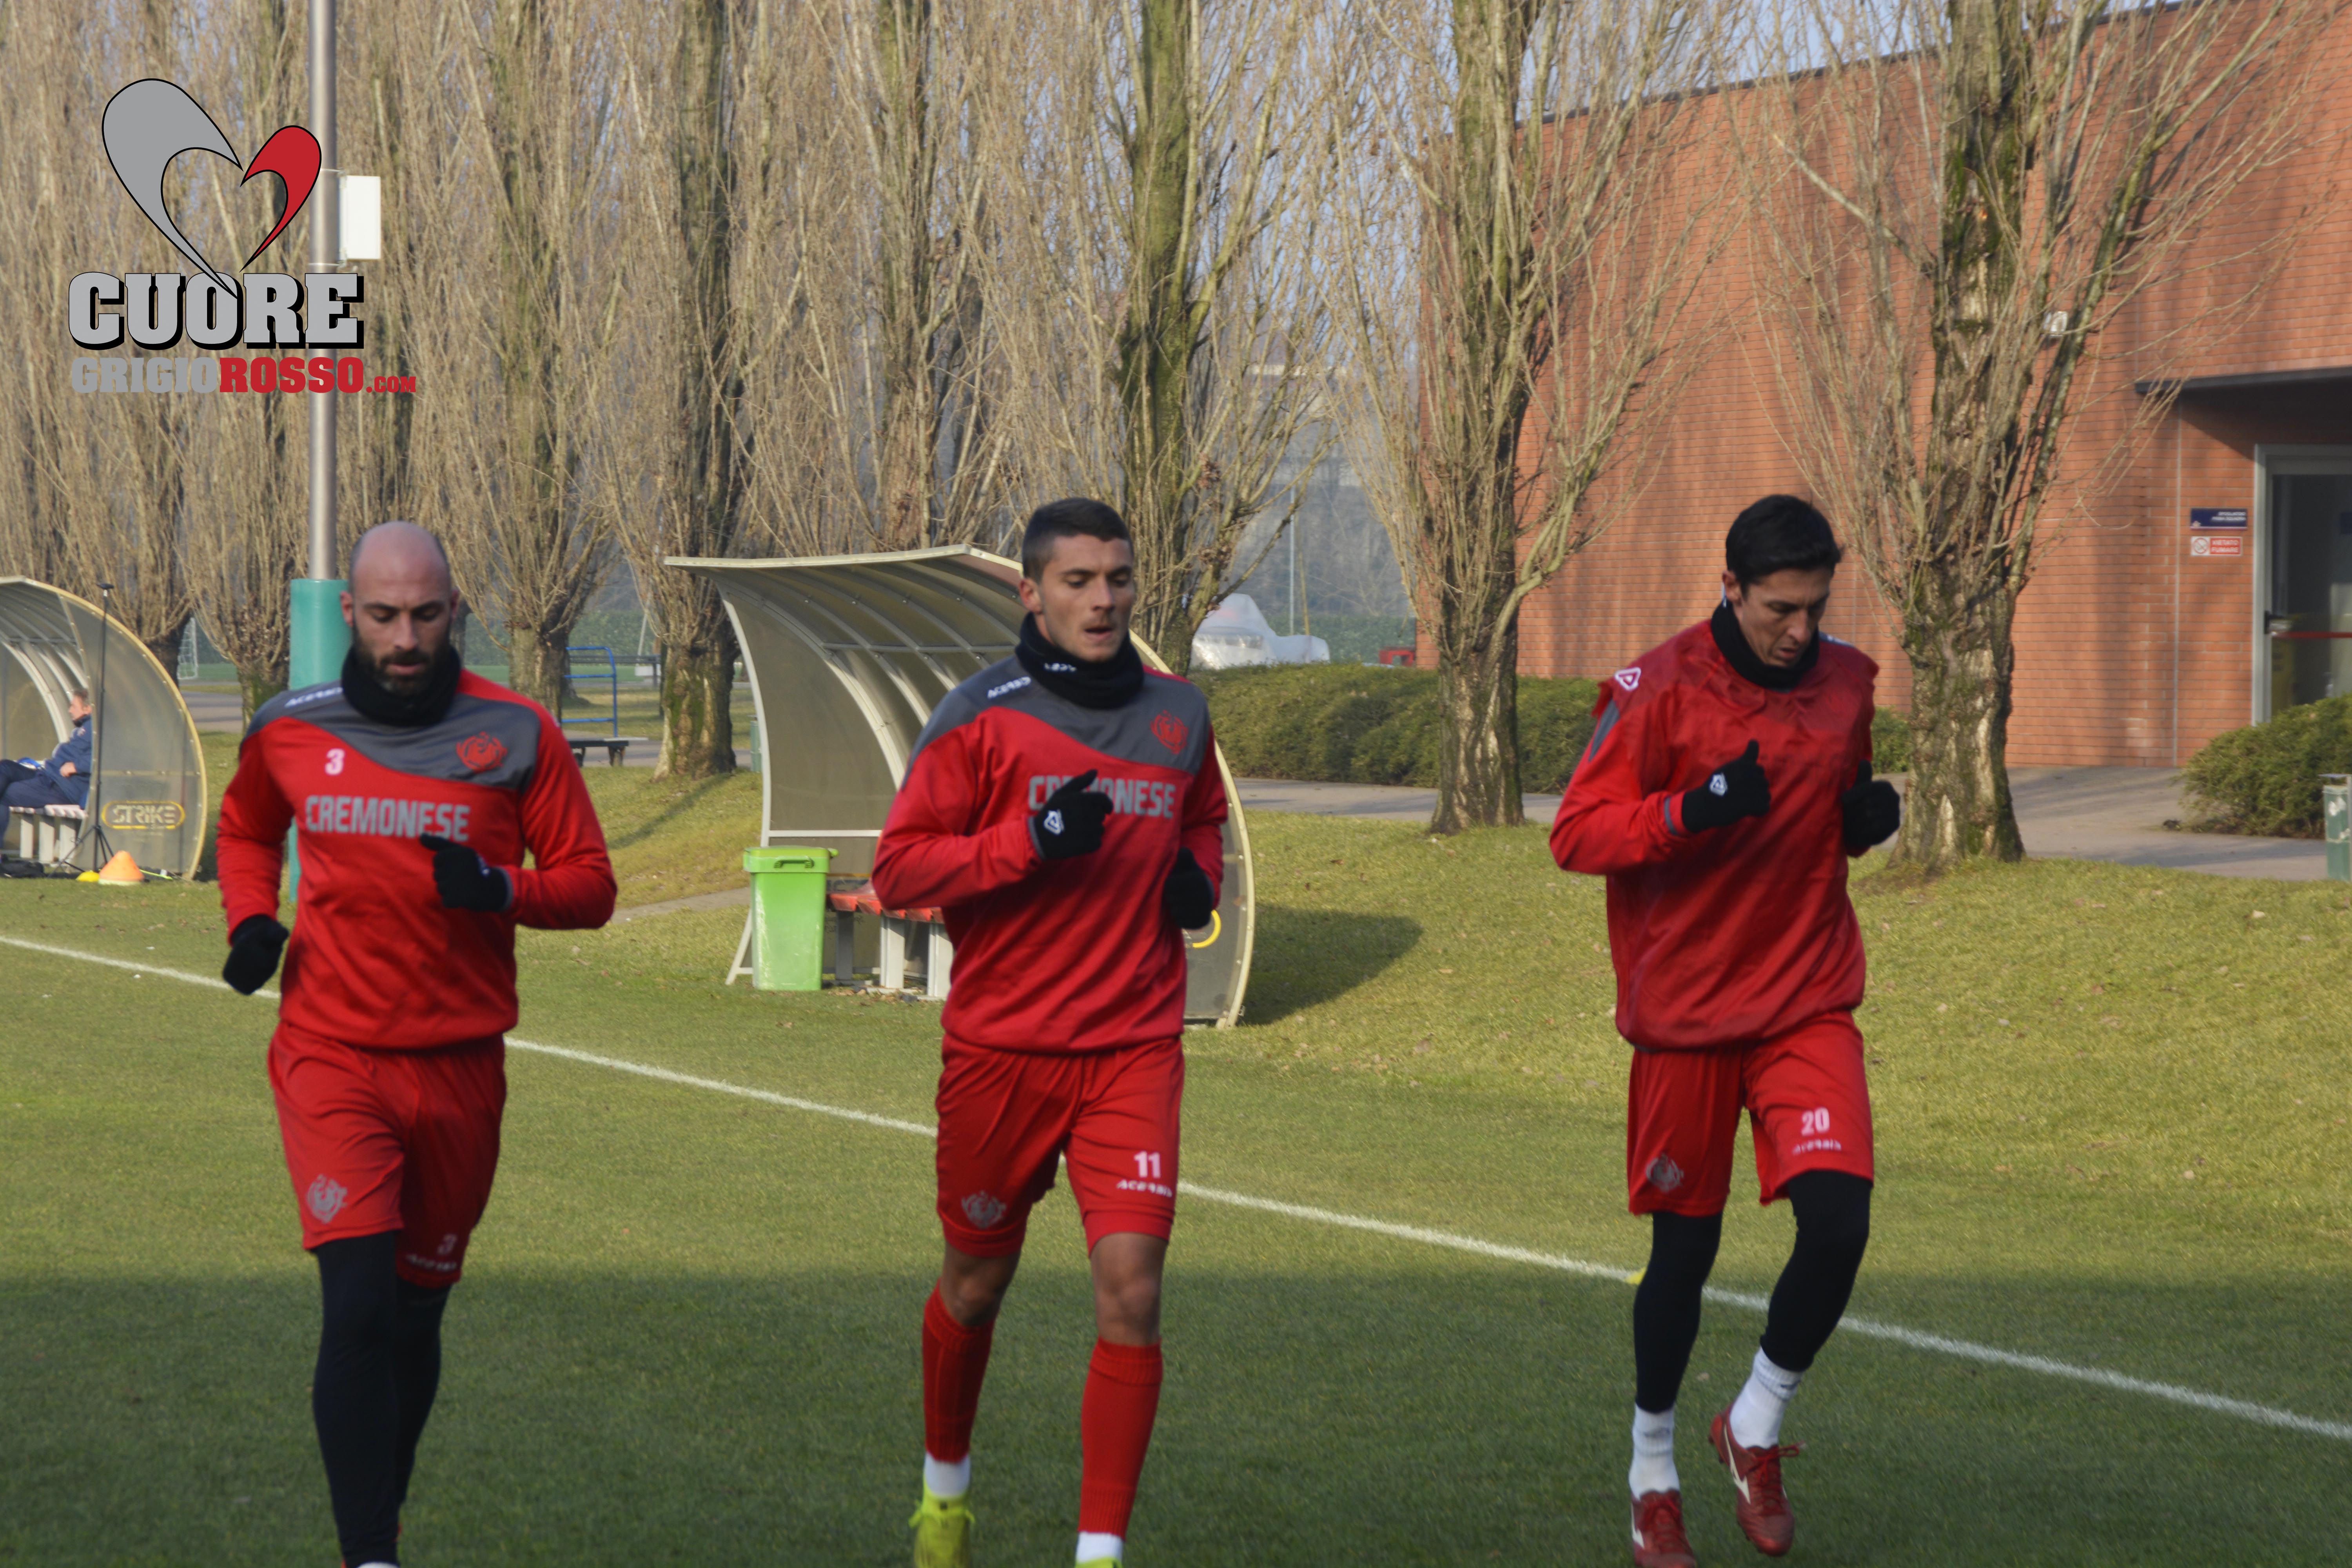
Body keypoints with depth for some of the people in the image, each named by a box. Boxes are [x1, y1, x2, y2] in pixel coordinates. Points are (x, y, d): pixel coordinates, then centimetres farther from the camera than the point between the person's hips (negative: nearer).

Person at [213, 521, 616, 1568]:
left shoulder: (516, 735, -2)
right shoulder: (289, 731, 2)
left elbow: (589, 884, 2)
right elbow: (246, 832, 23)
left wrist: (499, 889, -18)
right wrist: (251, 920, 3)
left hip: (459, 1068, 1)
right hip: (331, 1058, -1)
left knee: (416, 1316, 13)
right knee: (359, 1307, -17)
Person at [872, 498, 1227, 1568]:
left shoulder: (1178, 718, 8)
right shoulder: (981, 718, -6)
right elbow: (898, 869, -8)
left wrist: (1198, 876, 5)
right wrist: (1030, 843, -21)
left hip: (1134, 1049, 2)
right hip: (1000, 1049, -2)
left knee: (1131, 1287, -11)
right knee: (977, 1284, 13)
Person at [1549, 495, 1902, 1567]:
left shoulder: (1848, 684, 5)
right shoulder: (1657, 691, -10)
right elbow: (1576, 835, -11)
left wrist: (1870, 816, -2)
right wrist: (1694, 808, -27)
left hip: (1810, 1006, 3)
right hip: (1687, 1014, -3)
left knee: (1838, 1224, -14)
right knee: (1684, 1247, 5)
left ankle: (1757, 1426, 10)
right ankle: (1653, 1471, 25)